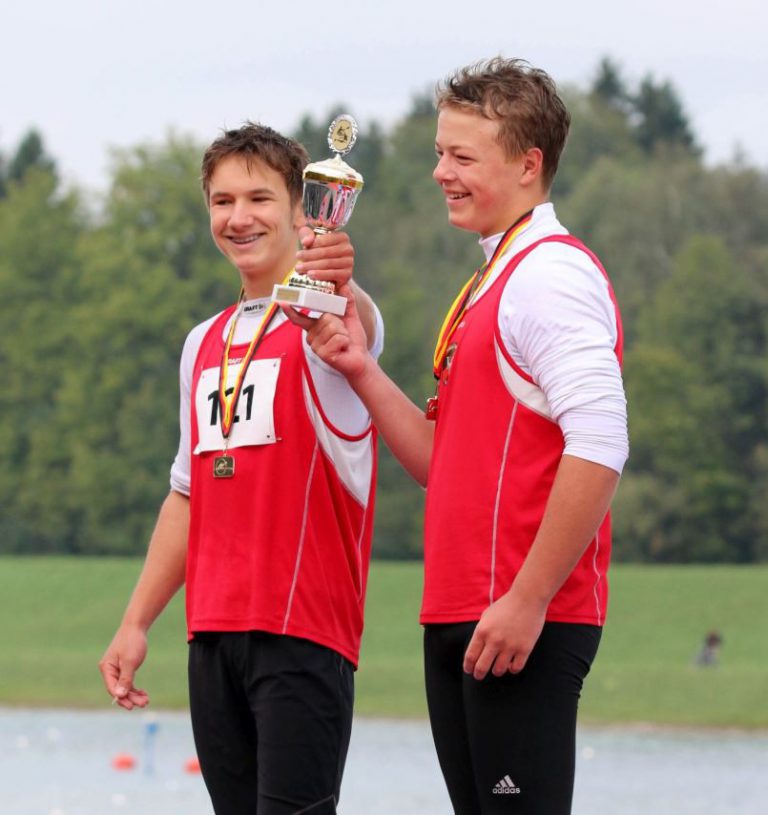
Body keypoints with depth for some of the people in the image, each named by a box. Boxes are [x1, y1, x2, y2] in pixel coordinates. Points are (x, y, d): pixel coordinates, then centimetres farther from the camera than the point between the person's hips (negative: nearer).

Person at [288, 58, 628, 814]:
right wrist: (363, 372, 6)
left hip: (525, 622, -10)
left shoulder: (553, 272, -11)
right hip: (459, 615, 10)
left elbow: (598, 449, -21)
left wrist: (527, 601, -22)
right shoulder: (489, 284, 21)